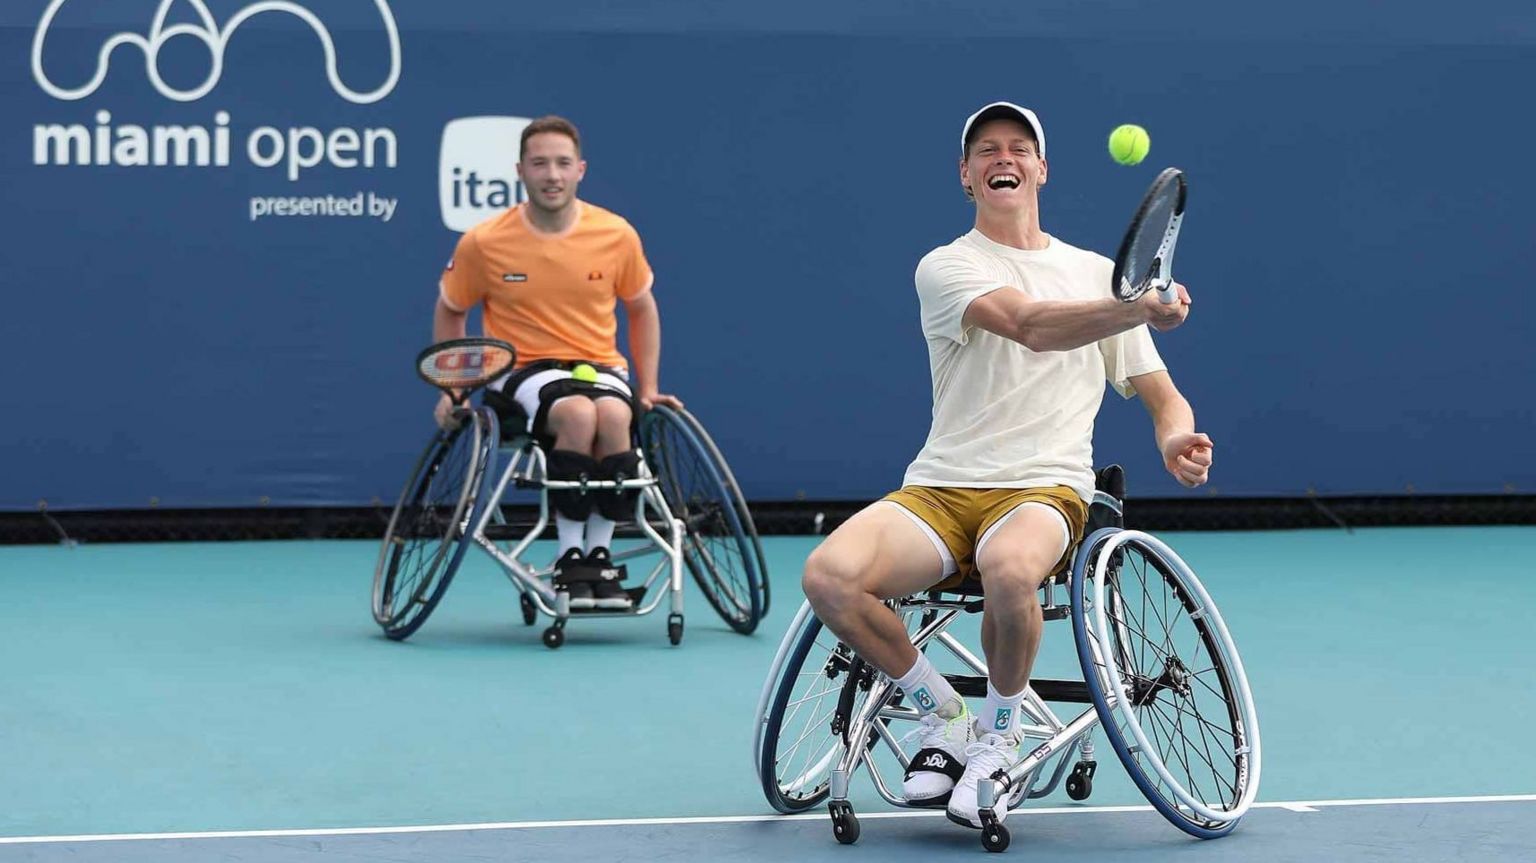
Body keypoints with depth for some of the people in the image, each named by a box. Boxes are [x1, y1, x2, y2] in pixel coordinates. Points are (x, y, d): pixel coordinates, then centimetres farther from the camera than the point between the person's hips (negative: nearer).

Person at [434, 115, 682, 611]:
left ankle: (599, 554, -19)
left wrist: (648, 388, 11)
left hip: (600, 367, 2)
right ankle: (569, 556, -23)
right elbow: (449, 312, 13)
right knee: (578, 414, -36)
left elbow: (641, 309, 16)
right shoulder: (483, 243, -5)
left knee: (614, 416, -35)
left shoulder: (616, 235, -1)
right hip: (523, 370, -2)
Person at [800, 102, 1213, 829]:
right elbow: (1030, 325, -17)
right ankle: (943, 714, -2)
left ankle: (999, 733, -8)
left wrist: (1176, 439, -10)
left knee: (1008, 569, -39)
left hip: (1046, 492, 0)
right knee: (829, 576, -29)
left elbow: (1159, 392, 16)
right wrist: (1135, 310, -35)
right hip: (939, 491, 0)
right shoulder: (945, 267, 4)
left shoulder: (1098, 273, 15)